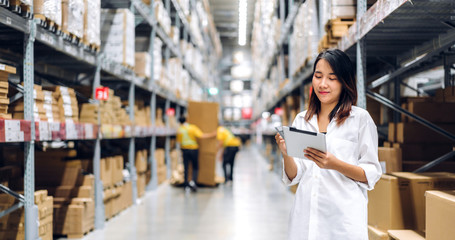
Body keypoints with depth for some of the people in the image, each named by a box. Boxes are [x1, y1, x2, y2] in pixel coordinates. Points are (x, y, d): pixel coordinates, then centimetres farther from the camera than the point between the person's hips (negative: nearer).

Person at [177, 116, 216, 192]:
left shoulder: (179, 130, -1)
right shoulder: (193, 127, -9)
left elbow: (179, 141, 3)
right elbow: (201, 135, -17)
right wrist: (212, 134, -9)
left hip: (184, 149, 2)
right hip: (193, 149, -2)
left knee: (185, 167, 8)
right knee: (195, 167, 8)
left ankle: (186, 185, 7)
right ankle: (193, 181, -14)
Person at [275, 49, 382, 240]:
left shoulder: (360, 118, 0)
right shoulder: (301, 120, 11)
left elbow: (372, 174, -3)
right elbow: (293, 177, 10)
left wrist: (336, 165, -19)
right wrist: (286, 154, -10)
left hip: (344, 218, -3)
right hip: (306, 216, 3)